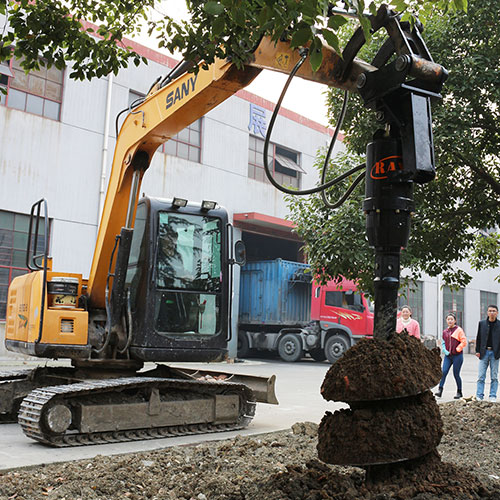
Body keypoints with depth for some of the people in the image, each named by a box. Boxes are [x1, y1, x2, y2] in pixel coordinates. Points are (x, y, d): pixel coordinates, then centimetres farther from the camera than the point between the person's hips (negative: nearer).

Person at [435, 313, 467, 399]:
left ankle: (459, 392, 18)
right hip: (448, 356, 4)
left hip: (457, 356, -4)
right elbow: (443, 342, 19)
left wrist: (457, 349, -10)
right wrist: (445, 351, 4)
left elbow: (464, 342, -9)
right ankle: (440, 390, -9)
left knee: (456, 374, 2)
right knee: (444, 372, -8)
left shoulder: (459, 330, -5)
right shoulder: (445, 332, 11)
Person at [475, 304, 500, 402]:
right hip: (484, 352, 1)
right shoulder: (482, 323, 7)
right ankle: (479, 396, 3)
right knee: (481, 376, 0)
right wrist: (477, 351, 2)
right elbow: (478, 338, 9)